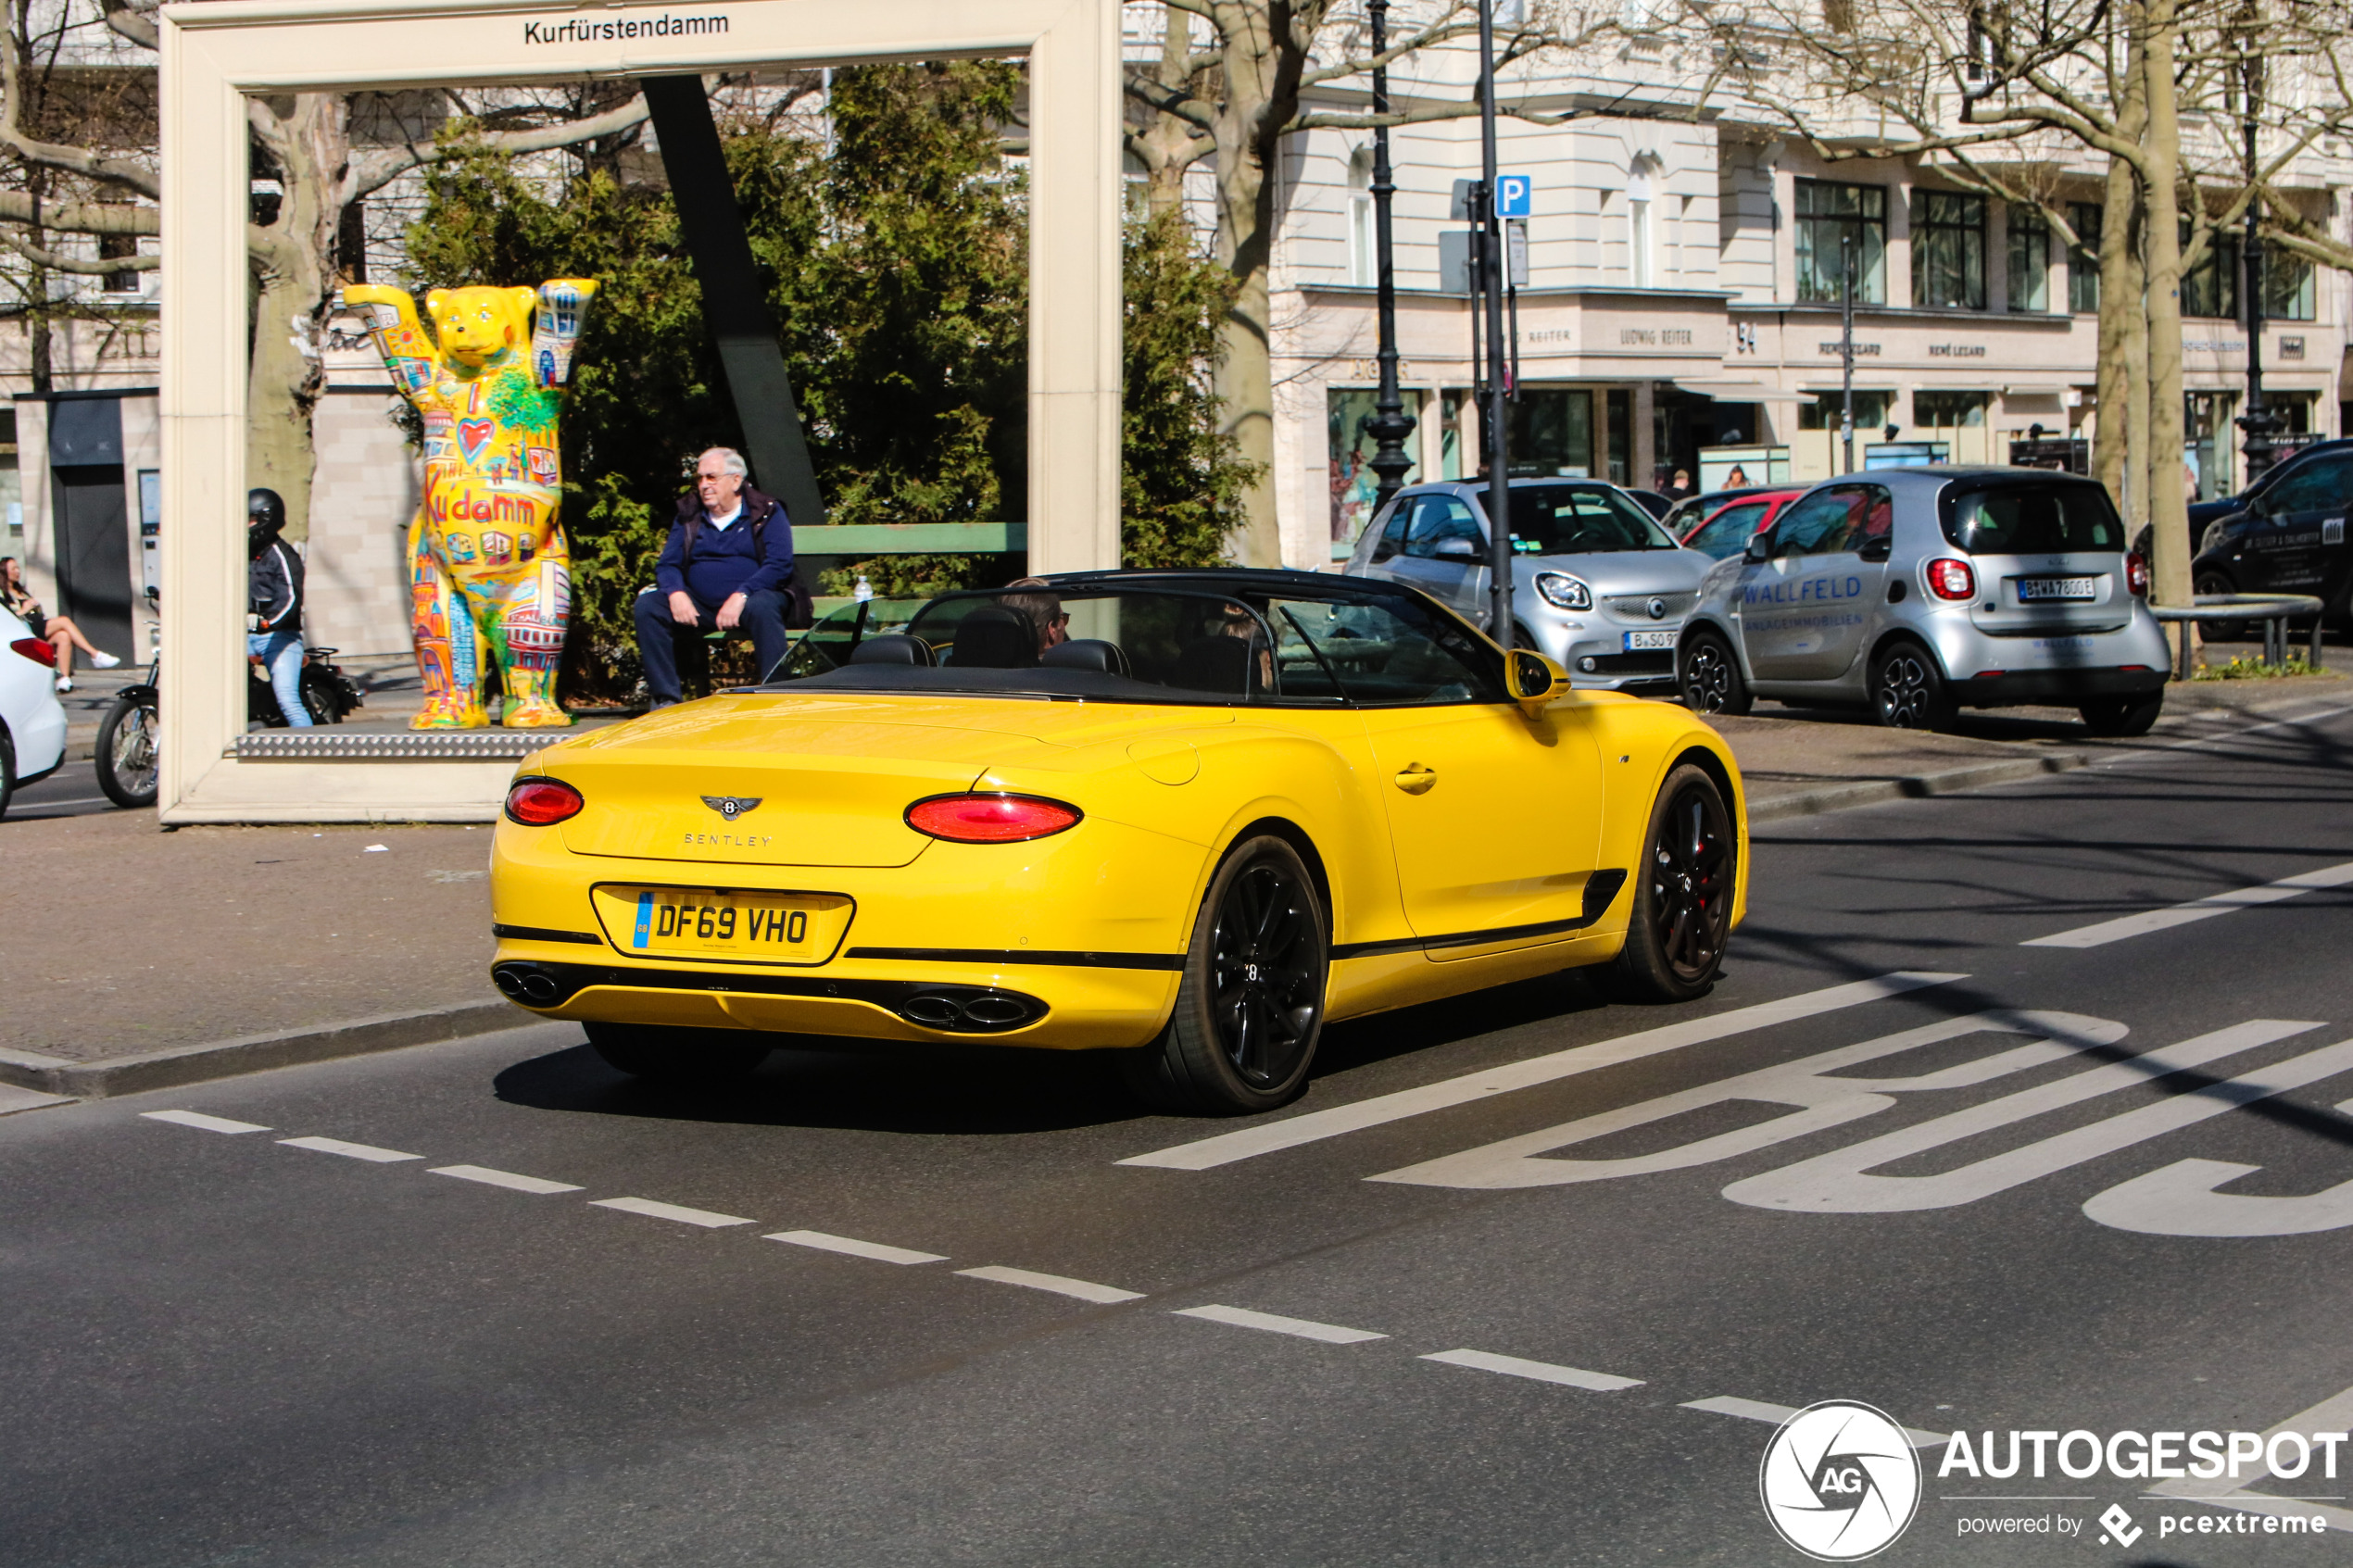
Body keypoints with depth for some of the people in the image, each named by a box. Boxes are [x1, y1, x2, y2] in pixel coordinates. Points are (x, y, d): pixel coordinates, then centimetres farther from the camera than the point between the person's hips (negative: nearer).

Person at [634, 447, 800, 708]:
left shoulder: (767, 513, 1)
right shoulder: (689, 515, 13)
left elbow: (779, 566, -11)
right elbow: (667, 565, 8)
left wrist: (741, 596, -26)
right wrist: (676, 593, -16)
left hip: (750, 600, -4)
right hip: (699, 606, 4)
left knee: (761, 608, -39)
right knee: (647, 605, -20)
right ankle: (665, 699, -21)